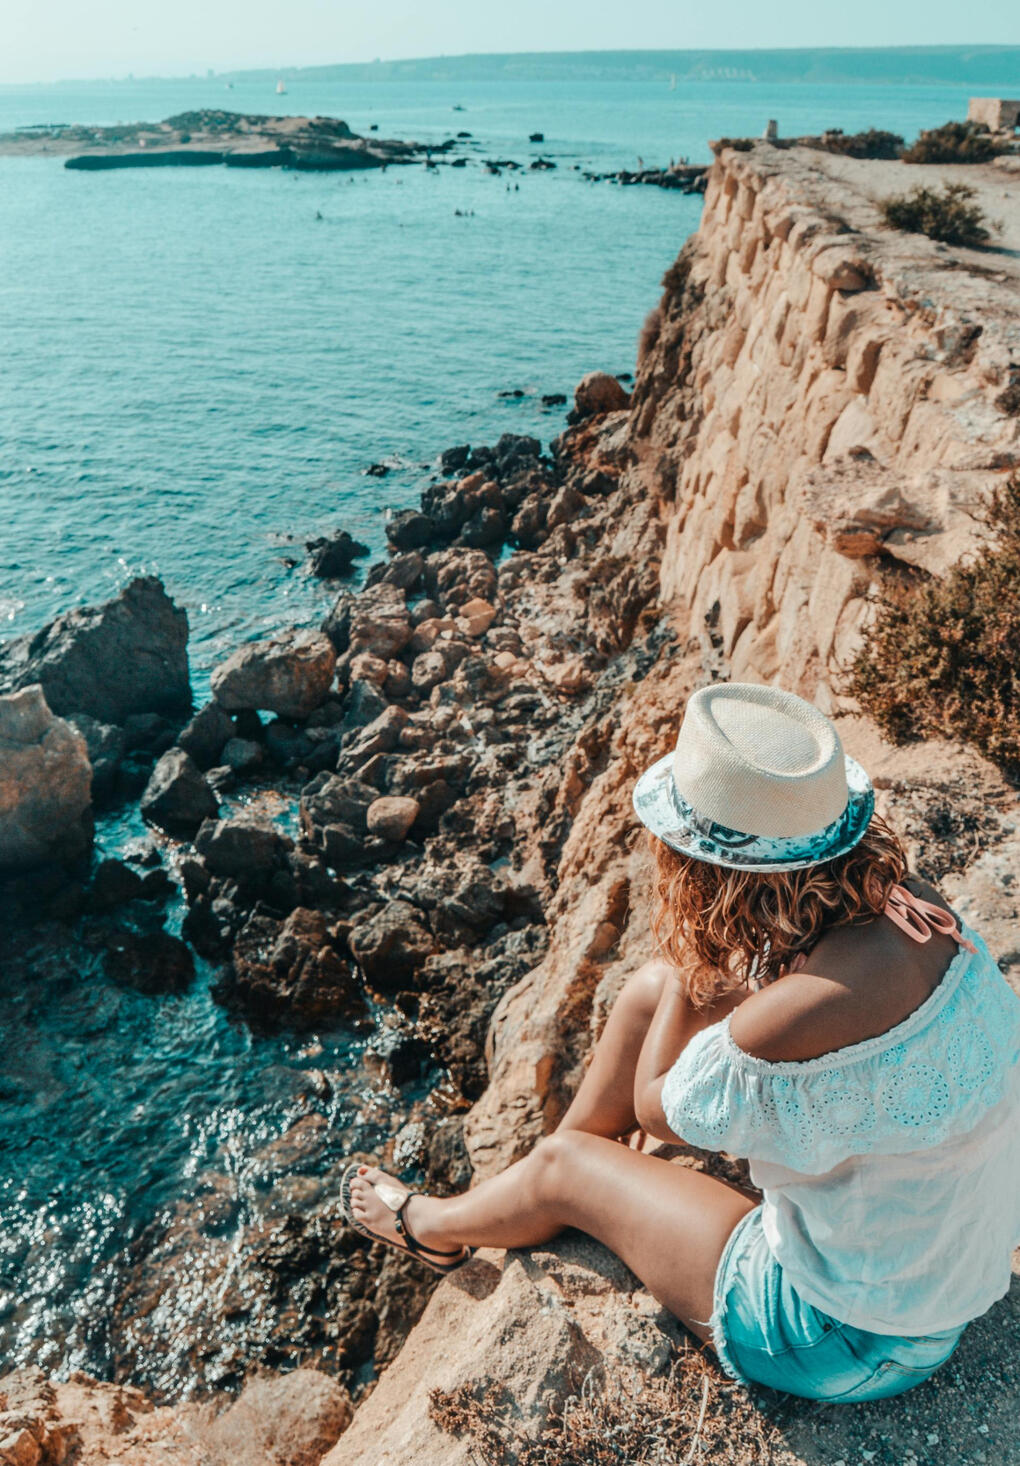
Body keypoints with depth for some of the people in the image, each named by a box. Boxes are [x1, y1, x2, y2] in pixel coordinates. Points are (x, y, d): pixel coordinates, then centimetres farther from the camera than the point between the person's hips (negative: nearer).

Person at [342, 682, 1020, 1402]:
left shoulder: (809, 1009, -39)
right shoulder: (897, 899, -14)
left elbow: (656, 1106, -18)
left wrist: (688, 961, -17)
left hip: (853, 1340, -7)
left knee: (564, 1168, 7)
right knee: (652, 988, 5)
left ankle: (431, 1224, 44)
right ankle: (514, 1198, 31)